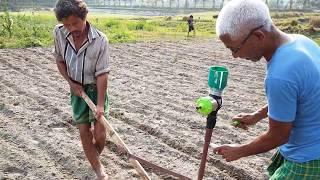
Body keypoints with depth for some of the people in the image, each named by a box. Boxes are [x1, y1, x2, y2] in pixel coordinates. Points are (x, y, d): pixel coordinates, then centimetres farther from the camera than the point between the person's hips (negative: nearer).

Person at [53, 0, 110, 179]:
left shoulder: (100, 40, -22)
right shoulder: (59, 33, -11)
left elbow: (102, 74, -21)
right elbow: (60, 60, 5)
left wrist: (100, 105, -24)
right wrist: (71, 83, -6)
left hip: (96, 88, -3)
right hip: (77, 89, 3)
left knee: (100, 132, -8)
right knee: (84, 131, 4)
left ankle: (96, 156, 25)